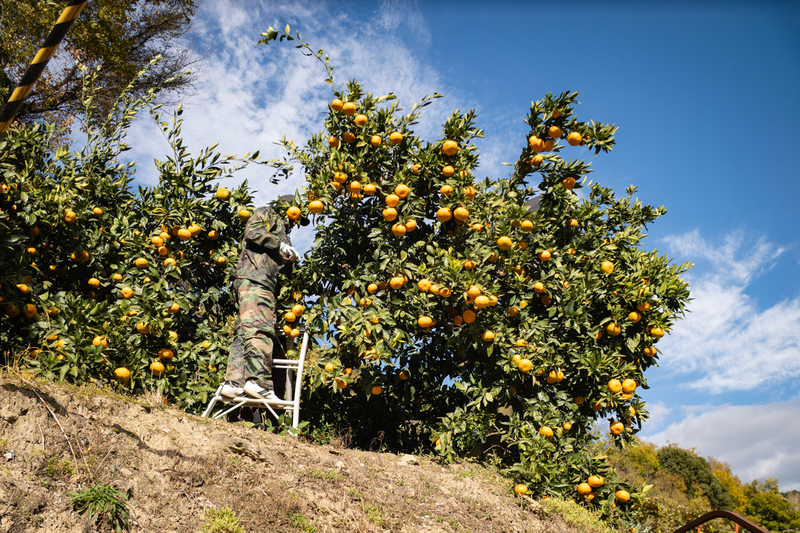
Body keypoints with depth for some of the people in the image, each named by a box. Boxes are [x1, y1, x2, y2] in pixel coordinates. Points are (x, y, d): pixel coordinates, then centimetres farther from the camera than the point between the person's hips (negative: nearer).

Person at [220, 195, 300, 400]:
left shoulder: (283, 233, 37)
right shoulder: (265, 213, 15)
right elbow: (252, 232, -4)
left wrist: (291, 259, 11)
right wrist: (280, 244, -4)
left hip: (267, 283, 9)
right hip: (253, 277, -9)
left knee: (245, 331, -1)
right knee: (259, 328, -22)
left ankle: (234, 383, -7)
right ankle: (258, 380, -32)